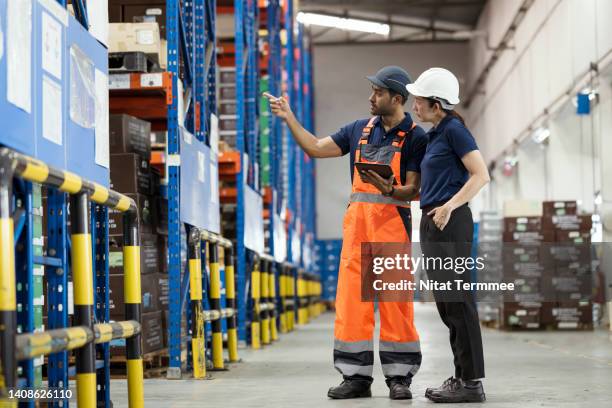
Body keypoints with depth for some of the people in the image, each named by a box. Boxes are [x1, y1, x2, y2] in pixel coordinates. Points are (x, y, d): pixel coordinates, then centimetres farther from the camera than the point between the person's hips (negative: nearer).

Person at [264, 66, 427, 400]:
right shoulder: (359, 130, 14)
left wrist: (388, 189, -24)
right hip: (357, 222, 5)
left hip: (392, 222, -5)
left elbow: (414, 190, -6)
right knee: (350, 299, 0)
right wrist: (289, 118, 13)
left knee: (395, 301, -4)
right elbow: (315, 148, 18)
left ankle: (399, 377, 3)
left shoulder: (414, 137, -2)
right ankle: (356, 376, 5)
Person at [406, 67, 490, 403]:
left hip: (450, 223, -10)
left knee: (457, 303, -8)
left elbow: (481, 175, -15)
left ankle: (472, 382, -5)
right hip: (432, 224, 10)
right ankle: (462, 377, 16)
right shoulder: (435, 134, 18)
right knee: (446, 305, 11)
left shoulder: (454, 129, -9)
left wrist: (449, 206, -22)